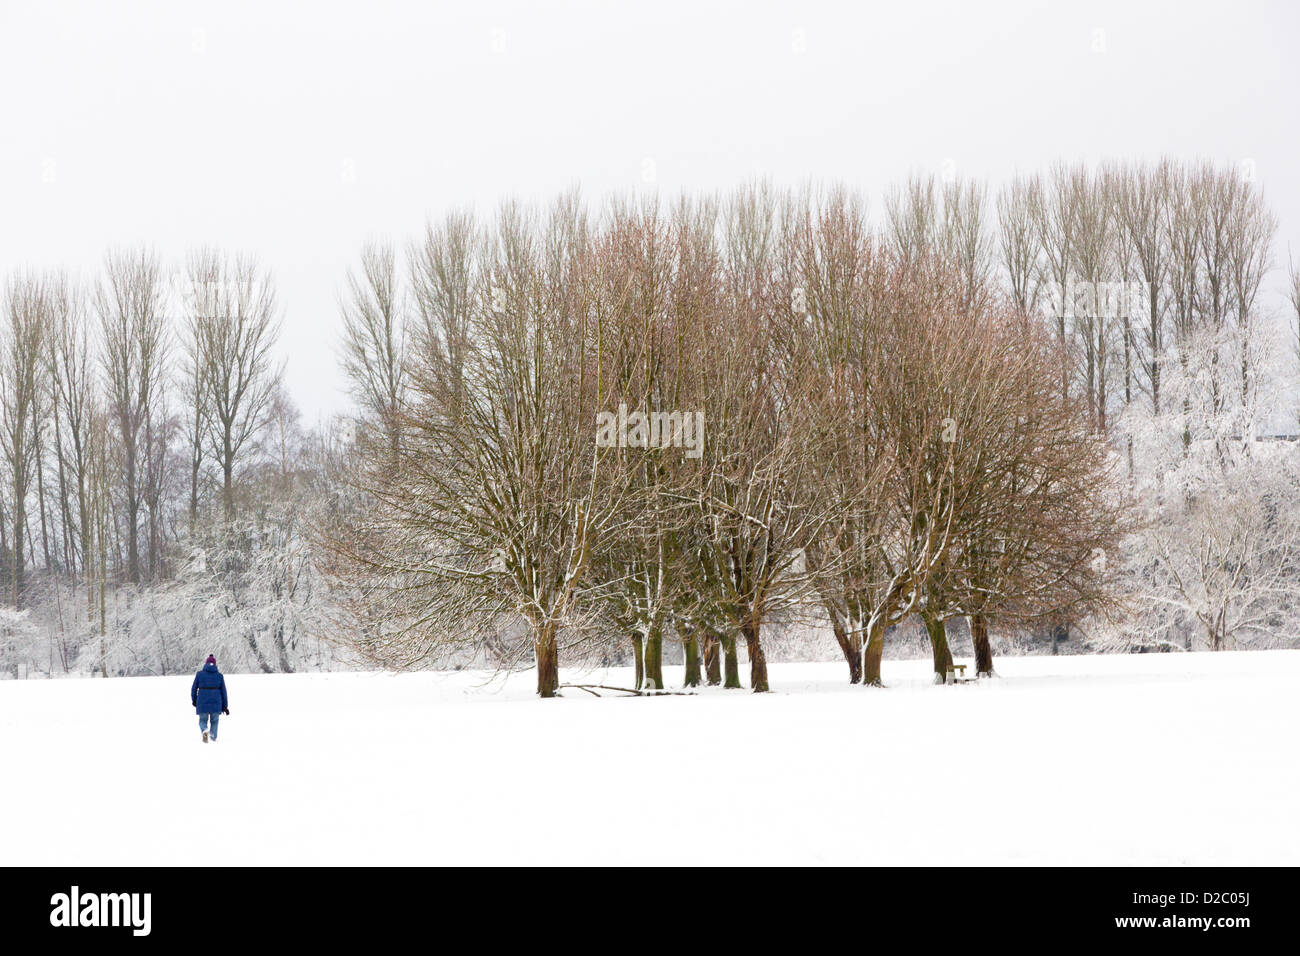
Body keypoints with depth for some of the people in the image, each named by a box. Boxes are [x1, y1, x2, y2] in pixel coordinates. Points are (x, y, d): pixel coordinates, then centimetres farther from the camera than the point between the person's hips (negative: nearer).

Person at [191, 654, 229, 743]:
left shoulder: (199, 674, 0)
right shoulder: (219, 675, 2)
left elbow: (194, 688, 3)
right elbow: (223, 692, 3)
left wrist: (194, 700, 20)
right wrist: (225, 706, 8)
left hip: (203, 702, -1)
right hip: (216, 703, 1)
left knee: (203, 721, 13)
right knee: (214, 721, 21)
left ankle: (205, 730, -19)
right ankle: (214, 738, 10)